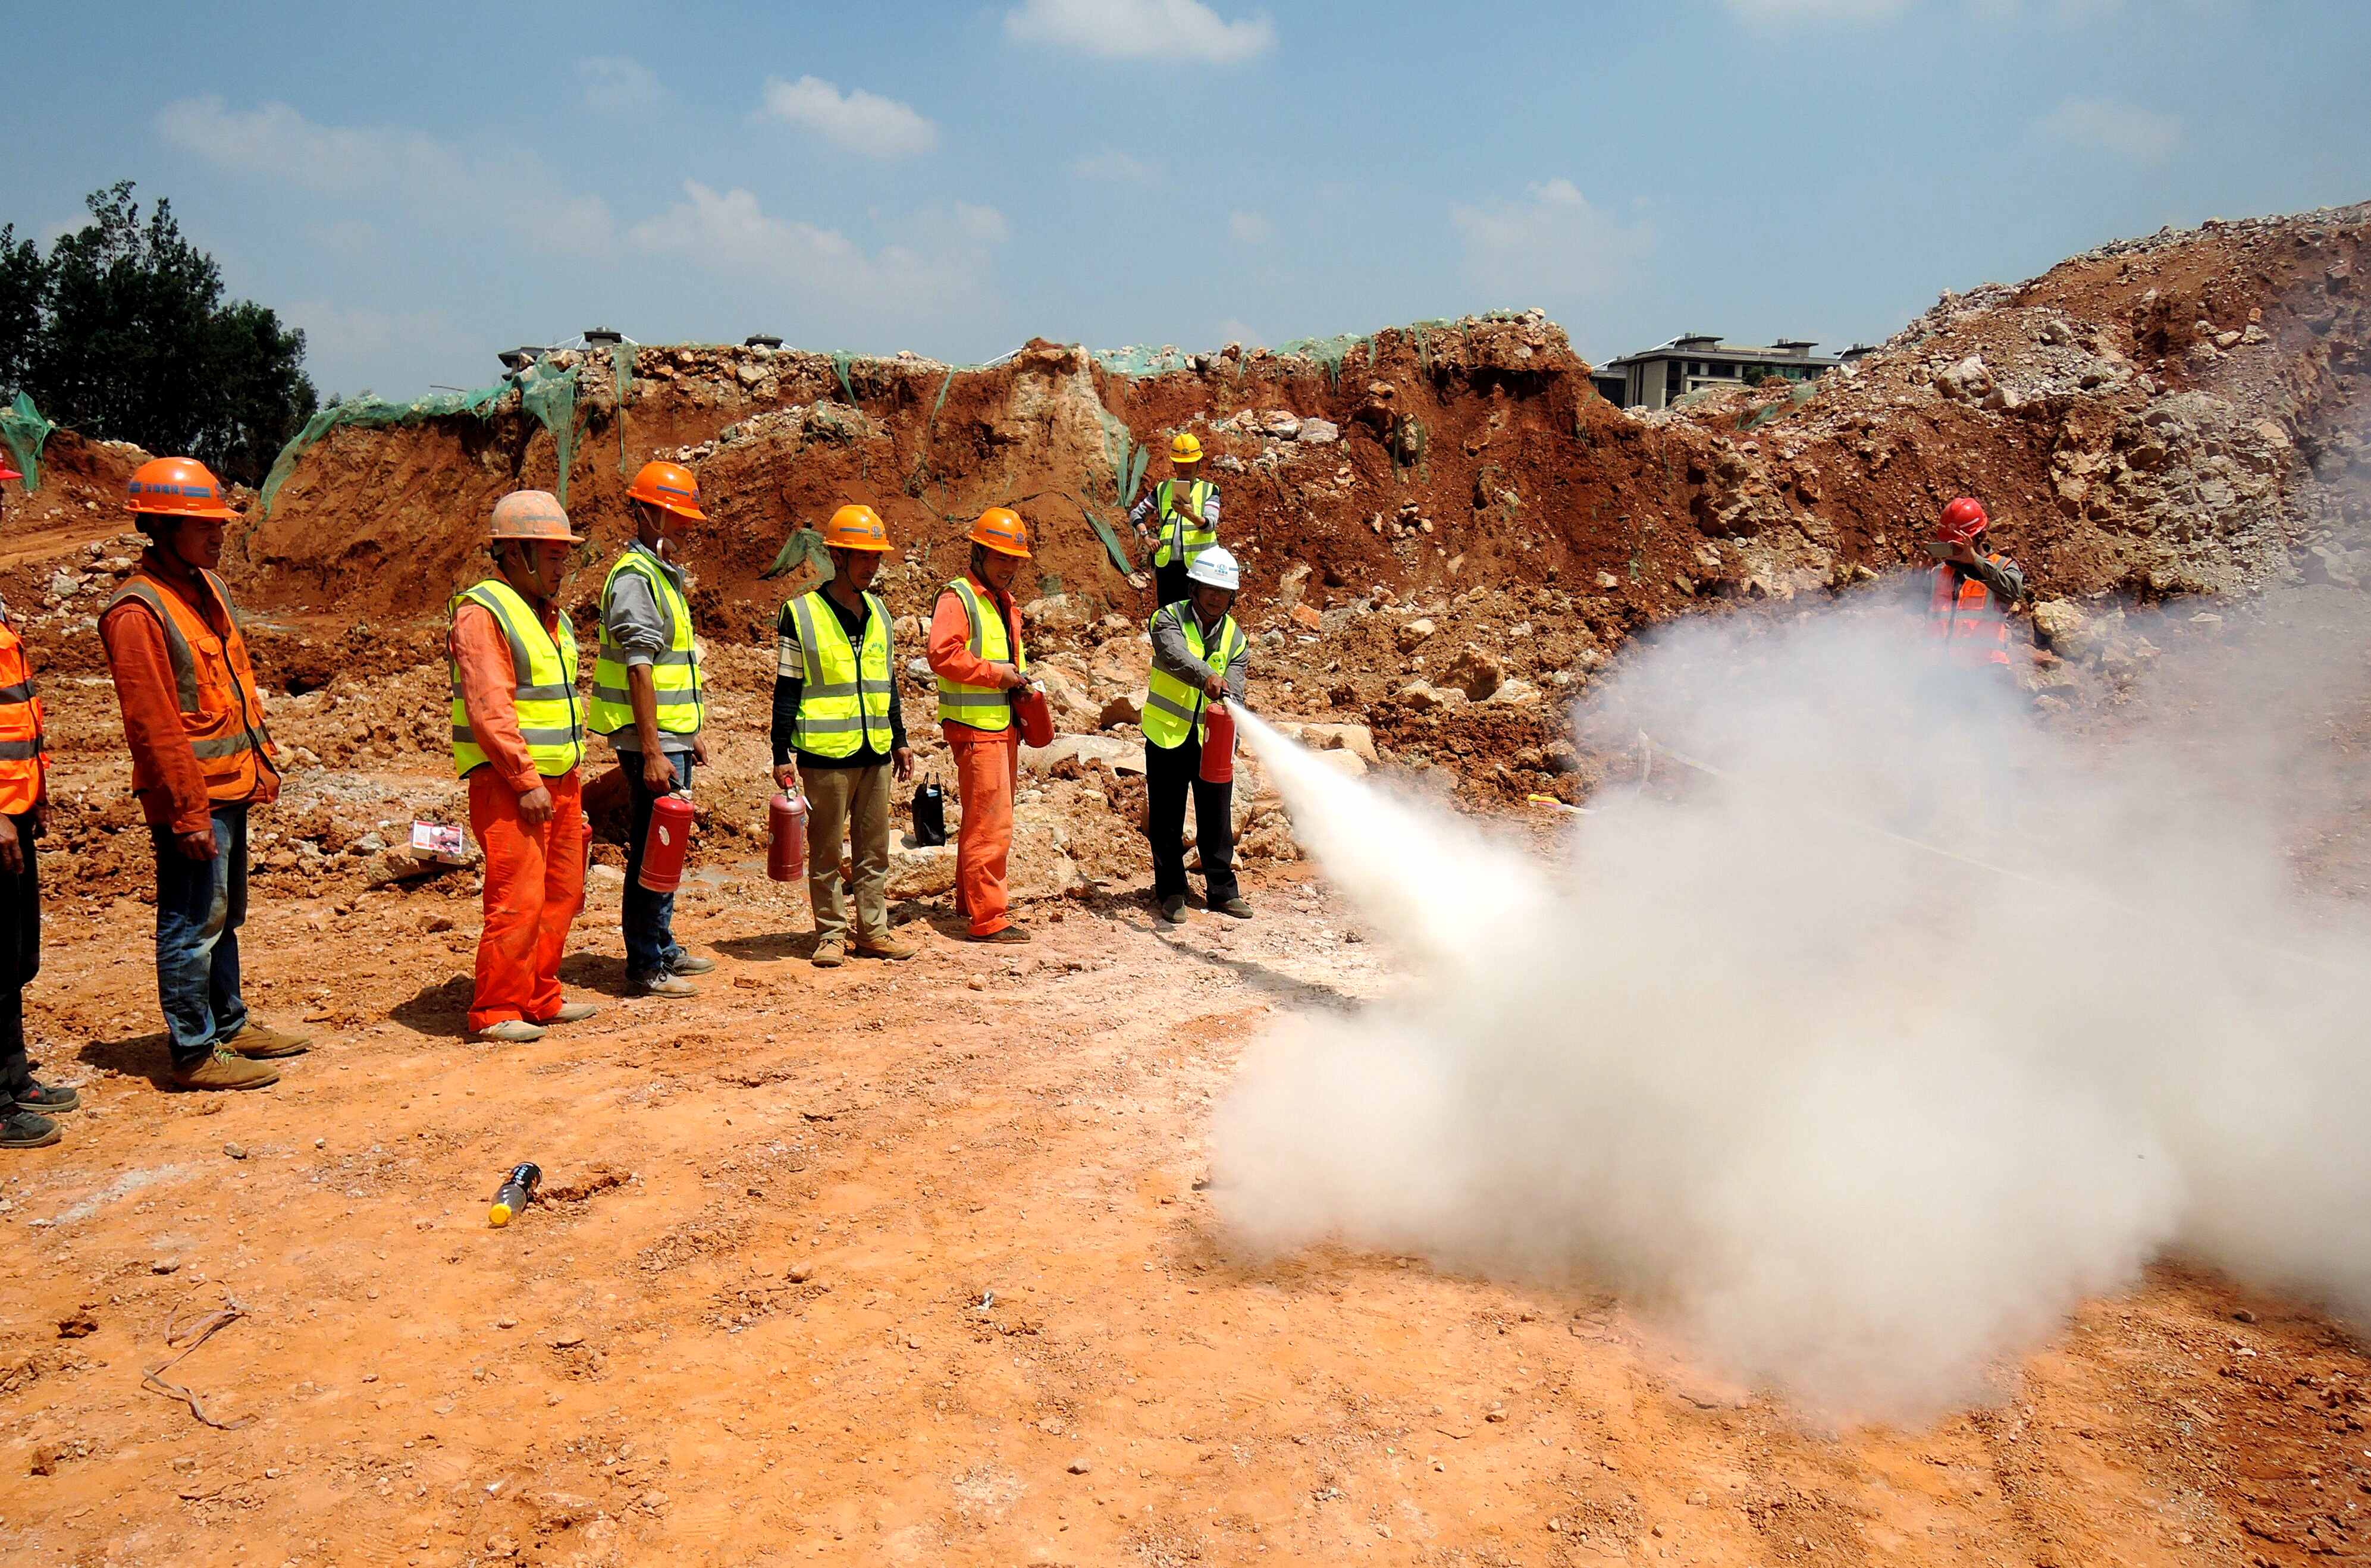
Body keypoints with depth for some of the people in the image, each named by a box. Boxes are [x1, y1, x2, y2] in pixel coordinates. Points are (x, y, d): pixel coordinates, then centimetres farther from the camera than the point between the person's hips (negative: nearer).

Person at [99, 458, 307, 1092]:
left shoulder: (208, 587, 11)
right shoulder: (137, 612, -17)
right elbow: (152, 725, -19)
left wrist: (263, 765, 16)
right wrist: (189, 812, -19)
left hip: (231, 786, 9)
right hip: (192, 796, -9)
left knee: (224, 916, 19)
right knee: (193, 925, 0)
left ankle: (229, 1024, 32)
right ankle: (195, 1053, 10)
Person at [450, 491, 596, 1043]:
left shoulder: (550, 614, 18)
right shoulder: (483, 613, -11)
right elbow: (489, 710, -18)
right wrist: (527, 781, -21)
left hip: (558, 780, 9)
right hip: (509, 784, -9)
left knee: (561, 894, 12)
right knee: (517, 899, -8)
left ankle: (540, 999, 23)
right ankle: (496, 1012, 2)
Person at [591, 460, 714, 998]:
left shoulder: (665, 575, 17)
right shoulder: (635, 578, -14)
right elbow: (639, 669, -20)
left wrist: (691, 732, 23)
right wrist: (653, 752, -23)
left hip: (671, 738, 10)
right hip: (651, 742, -10)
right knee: (652, 853, -4)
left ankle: (663, 948, 28)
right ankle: (645, 968, 4)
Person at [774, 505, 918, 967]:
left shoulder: (879, 613, 12)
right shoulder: (800, 615, -5)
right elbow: (786, 691, -4)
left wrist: (900, 741, 19)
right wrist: (781, 756, -6)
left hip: (875, 754, 5)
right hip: (826, 755, -5)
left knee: (874, 850, 10)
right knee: (826, 852, 3)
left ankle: (873, 931, 18)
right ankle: (831, 934, 12)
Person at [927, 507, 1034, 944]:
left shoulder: (1004, 603, 19)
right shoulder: (957, 599, -10)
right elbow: (942, 655, -24)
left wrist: (1019, 675, 12)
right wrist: (994, 673, -21)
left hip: (1003, 726, 10)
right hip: (976, 728, -10)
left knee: (982, 820, 18)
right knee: (991, 823, -12)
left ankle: (970, 897, 30)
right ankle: (989, 918, -9)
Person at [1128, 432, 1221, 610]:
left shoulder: (1209, 490, 5)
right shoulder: (1162, 489, 13)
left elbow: (1210, 524, -10)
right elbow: (1135, 514, 19)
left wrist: (1191, 516, -31)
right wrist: (1146, 538, 3)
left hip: (1198, 563, -2)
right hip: (1167, 564, 3)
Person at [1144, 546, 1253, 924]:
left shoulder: (1235, 638, 3)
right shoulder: (1170, 618, -8)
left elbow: (1232, 691, -9)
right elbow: (1174, 654, -31)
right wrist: (1206, 676, -50)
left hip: (1211, 739, 3)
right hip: (1167, 736, -3)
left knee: (1217, 819, 10)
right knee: (1167, 820, 5)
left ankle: (1222, 889, 21)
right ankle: (1171, 891, 17)